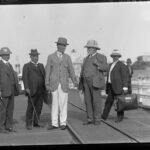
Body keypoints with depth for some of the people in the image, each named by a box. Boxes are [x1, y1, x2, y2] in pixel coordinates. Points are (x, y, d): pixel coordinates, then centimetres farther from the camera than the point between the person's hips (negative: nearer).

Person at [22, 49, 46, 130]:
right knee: (30, 107, -3)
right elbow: (24, 77, -4)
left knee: (39, 107, 4)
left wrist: (46, 87, 6)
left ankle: (36, 122, 13)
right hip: (32, 90, -4)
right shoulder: (26, 66, 4)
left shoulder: (41, 65, 18)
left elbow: (44, 76, 15)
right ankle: (28, 124, 3)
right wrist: (27, 88, -15)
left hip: (41, 90, 4)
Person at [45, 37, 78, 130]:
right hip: (54, 83, 0)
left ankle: (63, 123, 8)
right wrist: (47, 84, -4)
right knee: (55, 103, 2)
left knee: (63, 103, 0)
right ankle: (54, 124, 8)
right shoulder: (51, 57, 3)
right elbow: (48, 71, 2)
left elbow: (71, 70, 4)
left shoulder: (67, 57, 7)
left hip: (64, 84, 0)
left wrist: (75, 81, -10)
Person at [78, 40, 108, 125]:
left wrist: (98, 64, -28)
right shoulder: (86, 59, 17)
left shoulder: (101, 57, -1)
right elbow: (83, 72, 17)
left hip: (96, 82, -6)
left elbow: (106, 68, -12)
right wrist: (81, 85, 11)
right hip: (86, 82, 6)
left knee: (96, 101, -5)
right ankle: (90, 119, 10)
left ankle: (97, 119, 4)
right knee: (88, 101, 4)